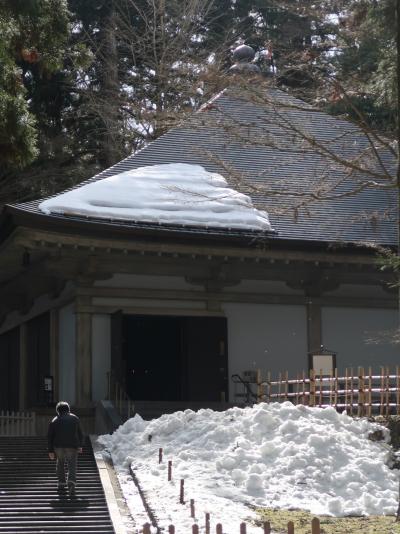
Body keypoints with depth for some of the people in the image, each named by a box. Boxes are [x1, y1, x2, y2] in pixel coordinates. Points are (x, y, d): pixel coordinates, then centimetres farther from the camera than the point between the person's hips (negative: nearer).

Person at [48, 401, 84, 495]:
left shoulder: (54, 421, 7)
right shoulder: (75, 419, 10)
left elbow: (50, 436, 3)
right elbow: (80, 433, 13)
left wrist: (51, 451, 5)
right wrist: (80, 446, 23)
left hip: (58, 446, 1)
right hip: (72, 446, -1)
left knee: (60, 463, 23)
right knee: (72, 466, -2)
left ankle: (61, 483, 25)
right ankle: (71, 482, -26)